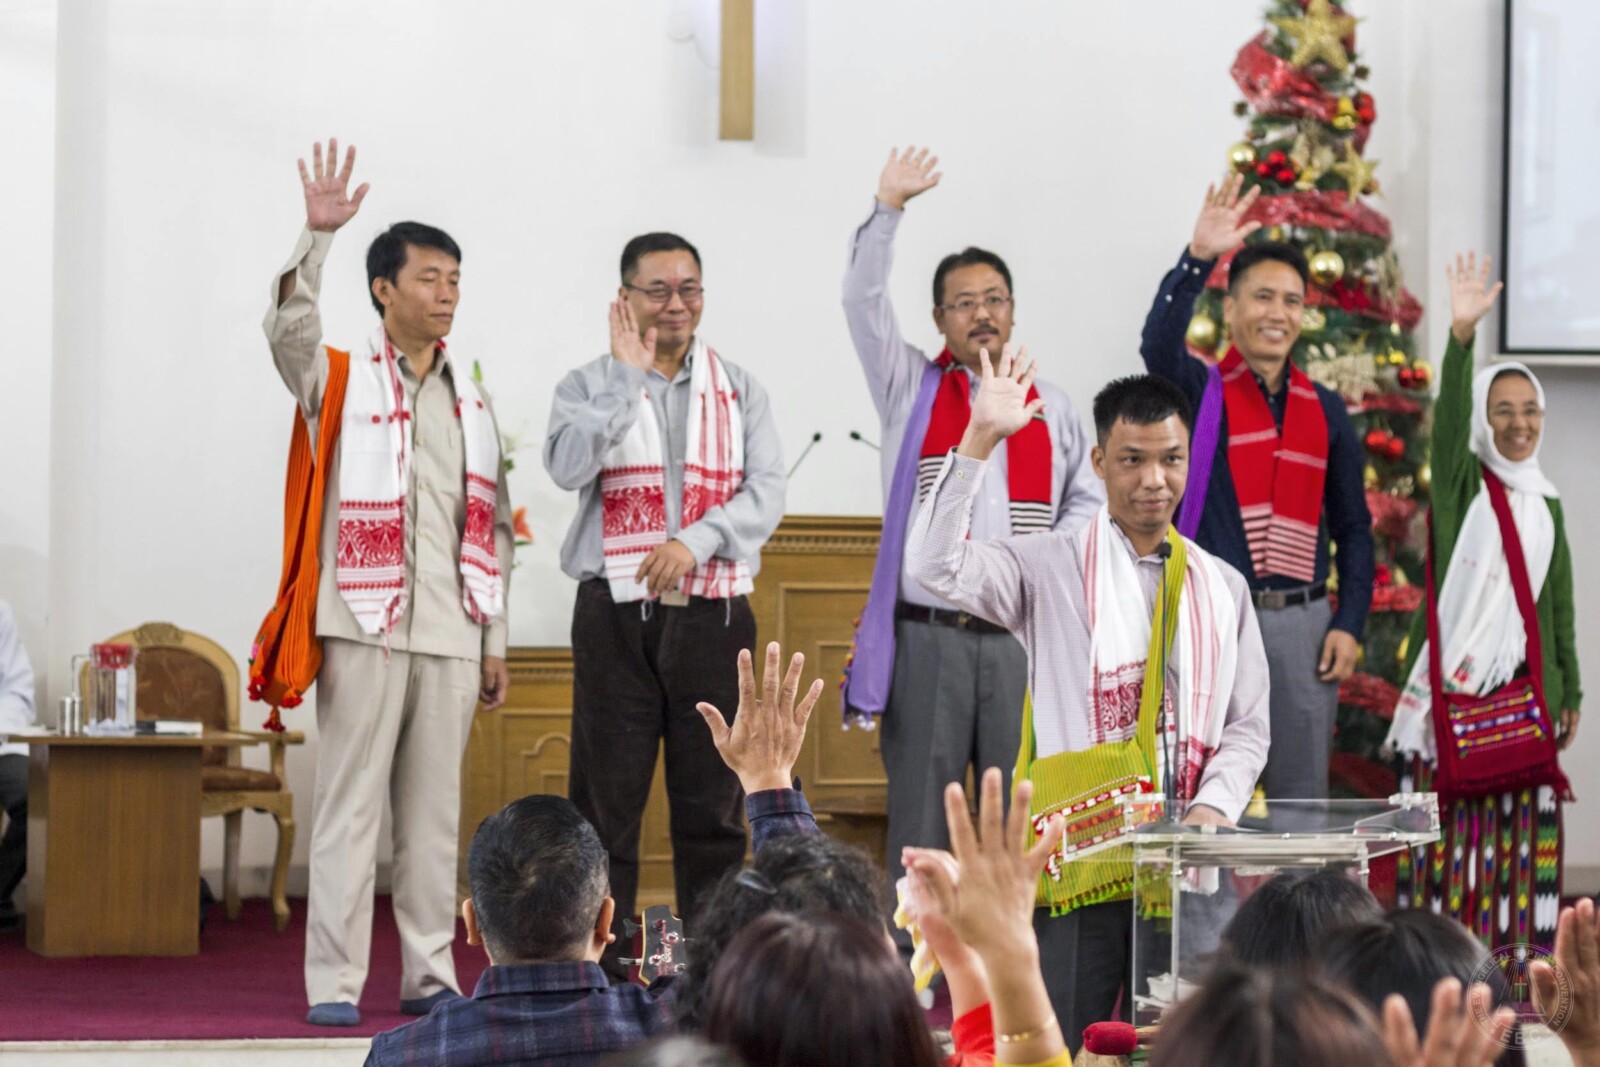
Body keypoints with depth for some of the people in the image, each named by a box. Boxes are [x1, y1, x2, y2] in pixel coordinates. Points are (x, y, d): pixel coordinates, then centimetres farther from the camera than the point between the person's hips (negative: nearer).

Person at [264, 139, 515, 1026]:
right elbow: (287, 326, -18)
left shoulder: (471, 398, 17)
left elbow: (491, 528, 17)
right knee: (349, 803, -4)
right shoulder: (342, 378, 4)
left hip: (450, 634, 4)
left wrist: (493, 639, 14)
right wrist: (317, 236, -31)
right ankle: (334, 983, -1)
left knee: (435, 810, 7)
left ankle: (429, 976, 13)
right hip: (365, 622, -4)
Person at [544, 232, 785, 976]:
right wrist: (627, 375, -14)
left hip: (713, 612, 2)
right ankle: (598, 963, 2)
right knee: (606, 799, -1)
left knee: (713, 800, 2)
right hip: (616, 611, -1)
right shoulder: (590, 386, 6)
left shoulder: (740, 391, 11)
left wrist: (694, 541, -15)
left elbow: (766, 492, 0)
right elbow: (568, 467, -13)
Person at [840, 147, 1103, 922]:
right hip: (927, 637, -2)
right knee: (922, 819, -1)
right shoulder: (910, 389, 10)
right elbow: (863, 301, -2)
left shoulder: (1049, 407, 15)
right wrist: (889, 210, -13)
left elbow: (1090, 499, 18)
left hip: (1024, 640, 2)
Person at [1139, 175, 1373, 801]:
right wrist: (1197, 259, -35)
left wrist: (1349, 624, 2)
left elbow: (1353, 527, 13)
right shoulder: (1201, 392, 2)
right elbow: (1159, 345, -21)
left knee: (1302, 795, 7)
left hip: (1303, 625, 3)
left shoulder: (1325, 410, 12)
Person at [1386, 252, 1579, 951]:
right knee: (1452, 822, -6)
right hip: (1453, 678, -4)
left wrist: (1570, 694, 17)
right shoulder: (1460, 484, 3)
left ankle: (1516, 961, 4)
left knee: (1521, 827, 1)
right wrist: (1461, 334, -32)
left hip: (1524, 683, 4)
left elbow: (1559, 606, 19)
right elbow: (1449, 416, -17)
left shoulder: (1545, 505, 17)